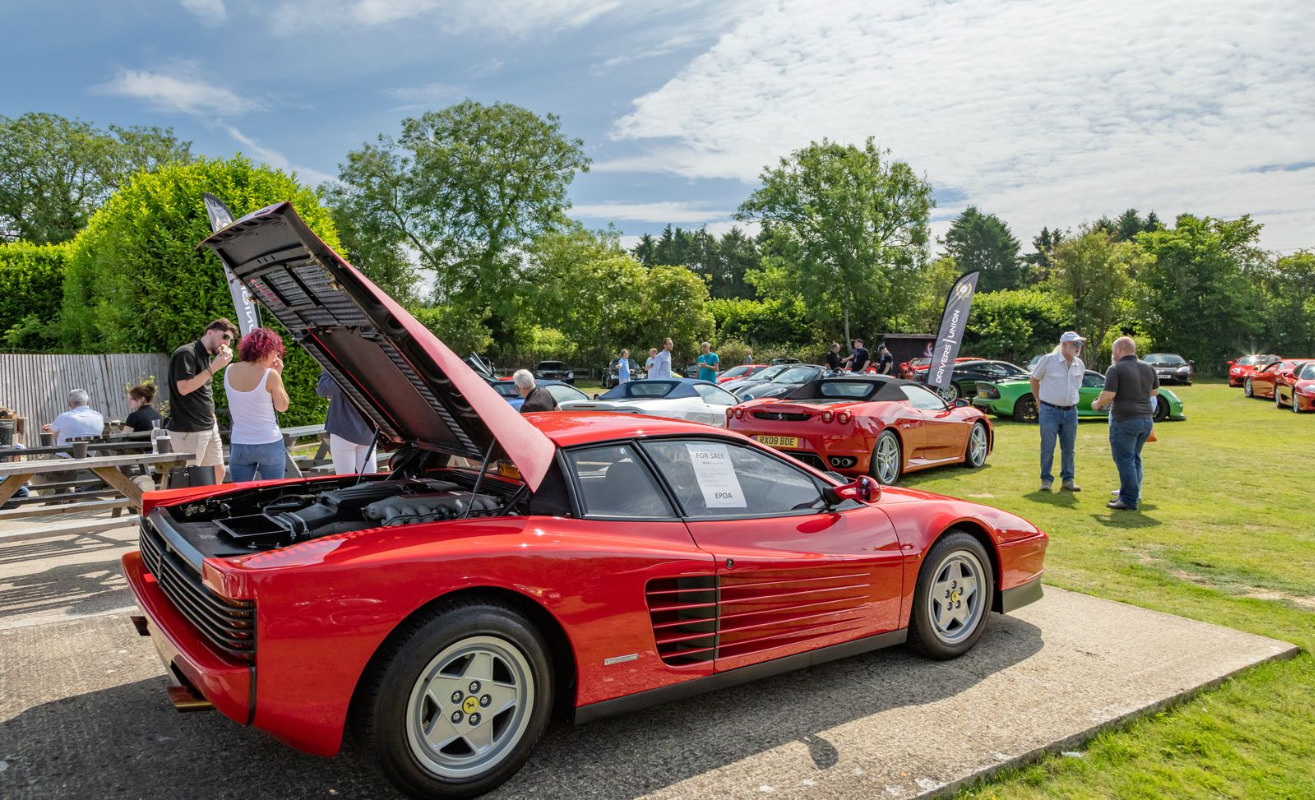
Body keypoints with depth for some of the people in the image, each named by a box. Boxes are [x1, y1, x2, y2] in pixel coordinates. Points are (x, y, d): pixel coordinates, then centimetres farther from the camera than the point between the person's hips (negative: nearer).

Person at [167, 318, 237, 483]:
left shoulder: (206, 356, 16)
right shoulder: (186, 353, -13)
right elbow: (184, 388, -22)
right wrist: (213, 368, -20)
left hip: (209, 426, 9)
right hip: (188, 430, -9)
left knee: (218, 471, 12)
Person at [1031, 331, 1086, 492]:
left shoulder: (1079, 365, 6)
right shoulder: (1048, 360, -9)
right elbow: (1034, 379, 2)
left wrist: (1070, 401, 15)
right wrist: (1039, 401, 5)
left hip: (1070, 411, 5)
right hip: (1050, 411, -5)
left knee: (1068, 448, 10)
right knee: (1047, 447, -2)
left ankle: (1068, 479, 20)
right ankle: (1046, 479, 8)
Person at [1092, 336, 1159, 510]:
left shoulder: (1116, 369, -12)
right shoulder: (1148, 368, 10)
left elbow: (1108, 395, -19)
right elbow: (1155, 391, 21)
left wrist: (1097, 404, 0)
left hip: (1125, 419, -7)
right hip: (1146, 419, 7)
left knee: (1125, 460, -2)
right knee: (1134, 458, 18)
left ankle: (1129, 501, -1)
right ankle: (1133, 495, 25)